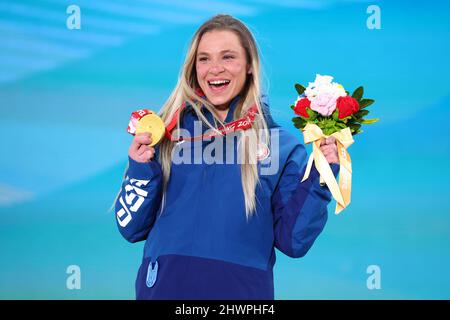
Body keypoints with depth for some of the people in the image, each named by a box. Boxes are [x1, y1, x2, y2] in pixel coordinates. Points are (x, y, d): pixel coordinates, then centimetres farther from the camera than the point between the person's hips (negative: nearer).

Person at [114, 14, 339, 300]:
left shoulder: (280, 144, -1)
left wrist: (320, 176, -12)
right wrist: (141, 171, -14)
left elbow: (293, 241, -1)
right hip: (166, 286, 1)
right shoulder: (167, 130, 0)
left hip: (243, 290, 0)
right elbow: (132, 228, 2)